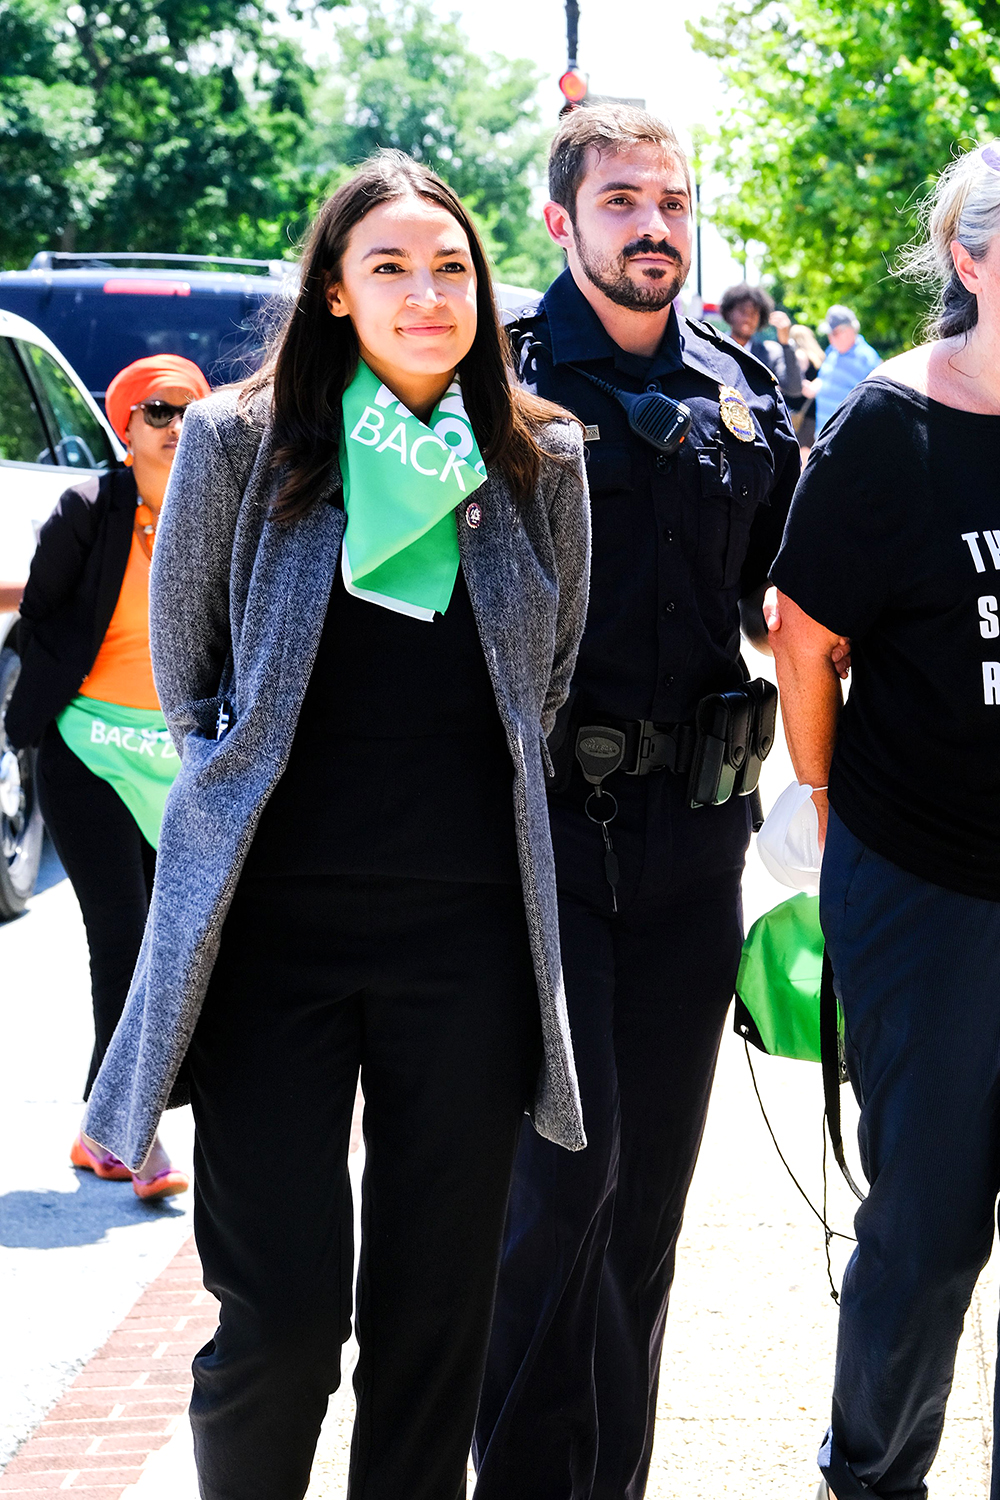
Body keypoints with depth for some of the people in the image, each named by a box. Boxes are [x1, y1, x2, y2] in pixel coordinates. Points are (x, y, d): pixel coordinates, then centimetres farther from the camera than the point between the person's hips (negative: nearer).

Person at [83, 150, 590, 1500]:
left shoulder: (542, 461, 4)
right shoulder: (238, 444, -2)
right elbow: (188, 681, 9)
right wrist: (288, 792, 10)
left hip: (467, 931, 2)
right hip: (277, 925, -2)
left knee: (437, 1302, 8)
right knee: (279, 1315, -2)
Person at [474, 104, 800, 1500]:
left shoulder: (743, 394, 10)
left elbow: (784, 593, 20)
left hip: (691, 828, 5)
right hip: (540, 820, -4)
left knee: (652, 1175, 10)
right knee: (565, 1164, -9)